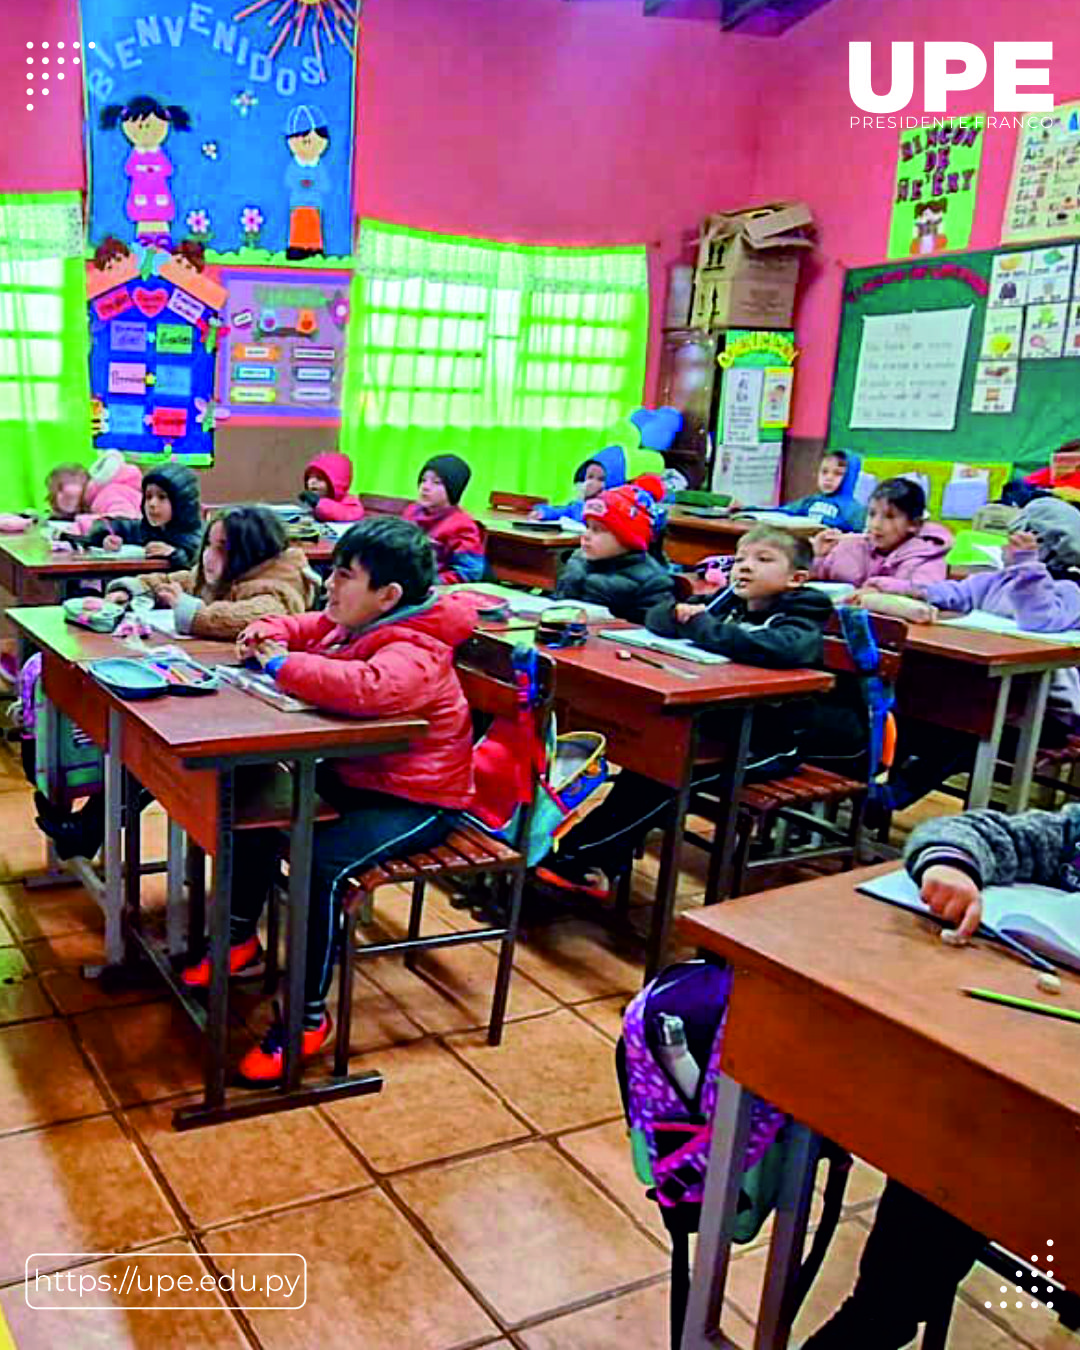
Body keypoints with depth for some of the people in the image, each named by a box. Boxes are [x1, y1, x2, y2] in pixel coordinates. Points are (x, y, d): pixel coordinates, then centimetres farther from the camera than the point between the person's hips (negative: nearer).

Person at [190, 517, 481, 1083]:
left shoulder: (412, 655, -28)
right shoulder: (352, 624, 3)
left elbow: (364, 687, -51)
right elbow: (303, 629, 23)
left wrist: (282, 665, -35)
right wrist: (265, 636, -2)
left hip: (415, 801, -10)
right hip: (353, 776, 10)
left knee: (322, 862, -29)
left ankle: (309, 1015, -11)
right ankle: (241, 936, 27)